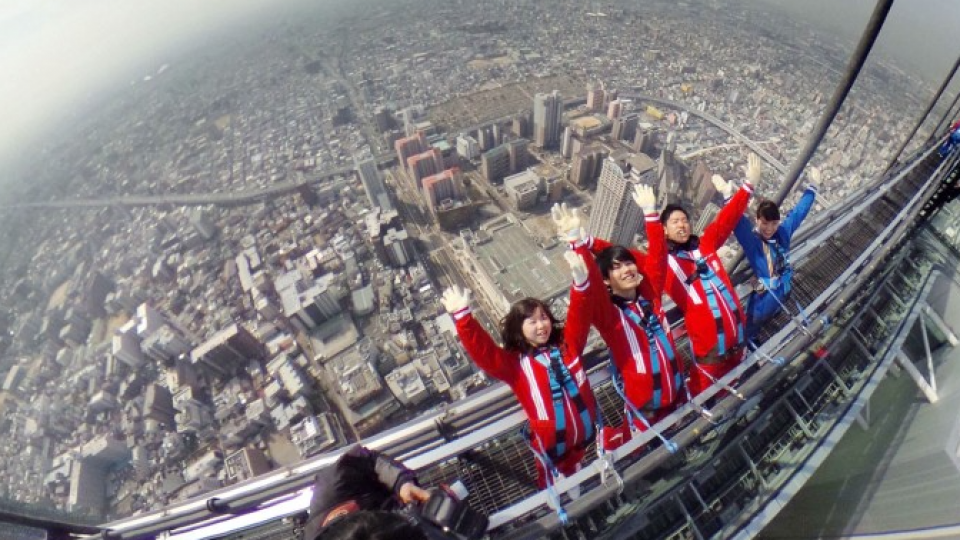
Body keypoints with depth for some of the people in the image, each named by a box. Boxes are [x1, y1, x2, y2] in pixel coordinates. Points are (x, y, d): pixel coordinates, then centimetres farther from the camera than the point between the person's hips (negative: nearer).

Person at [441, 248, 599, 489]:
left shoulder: (567, 344, -7)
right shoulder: (515, 363, -18)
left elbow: (578, 317, -17)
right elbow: (482, 351, -31)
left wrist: (580, 279, -35)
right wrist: (462, 316, -46)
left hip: (584, 427, 3)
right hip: (550, 439, -3)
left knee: (574, 470, 32)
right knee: (550, 479, 24)